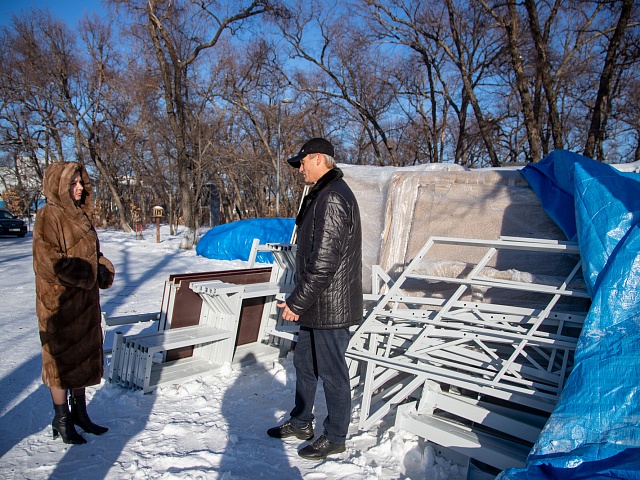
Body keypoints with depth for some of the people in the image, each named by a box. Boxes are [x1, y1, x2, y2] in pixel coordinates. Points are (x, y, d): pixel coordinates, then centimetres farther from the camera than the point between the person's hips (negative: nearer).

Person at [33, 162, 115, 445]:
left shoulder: (80, 214, 11)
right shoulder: (49, 217, -14)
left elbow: (93, 253, 18)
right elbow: (48, 262, -22)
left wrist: (103, 269, -1)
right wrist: (90, 273, -17)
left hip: (85, 300, 8)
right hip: (59, 302, -8)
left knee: (84, 356, 16)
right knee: (62, 359, 5)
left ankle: (79, 413, 32)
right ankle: (61, 420, 22)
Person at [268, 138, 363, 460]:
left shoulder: (332, 198, -21)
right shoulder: (324, 194, 14)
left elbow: (323, 262, -26)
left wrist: (296, 302, -18)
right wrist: (301, 300, 19)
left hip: (329, 307, -11)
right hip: (317, 305, 11)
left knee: (332, 373, 6)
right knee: (304, 363, 22)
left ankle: (335, 437, 26)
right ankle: (301, 423, 40)